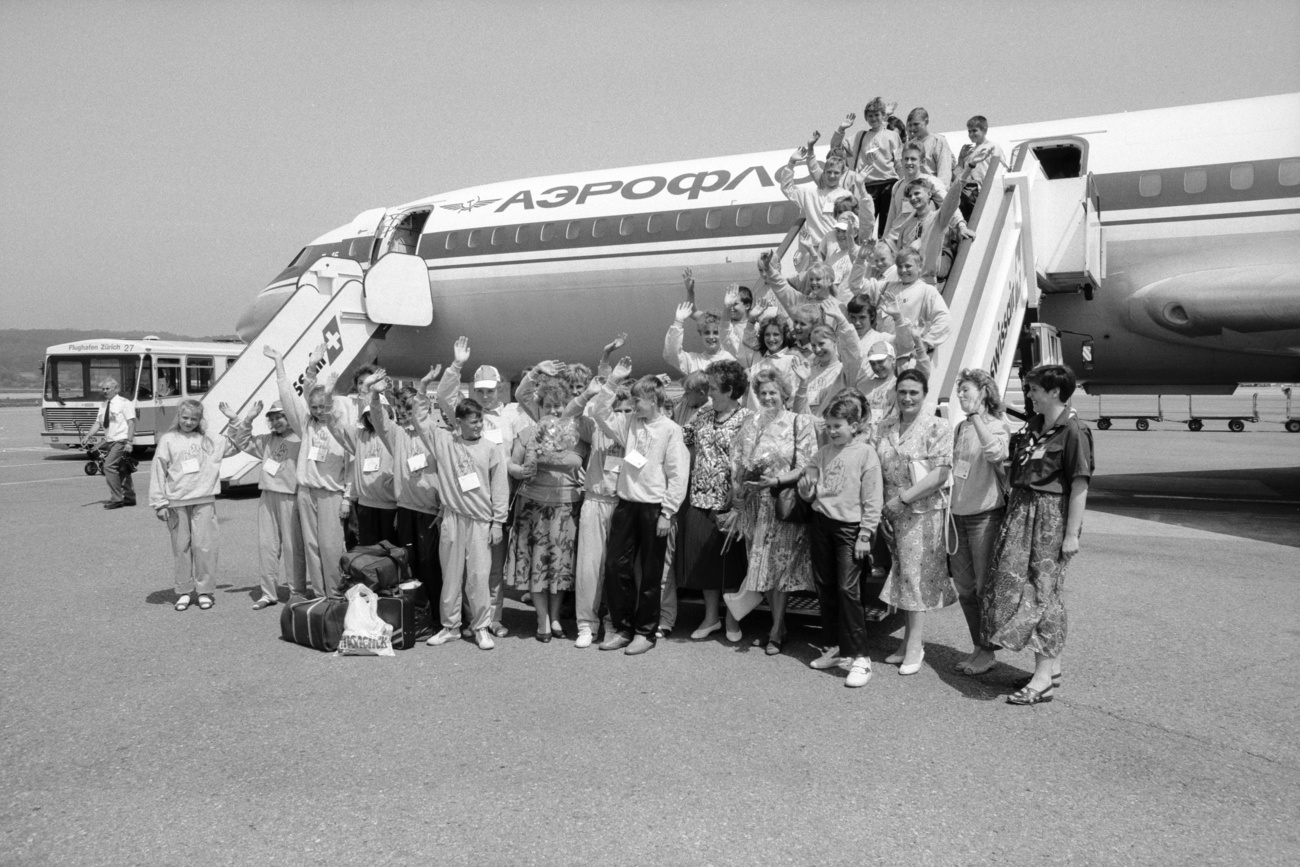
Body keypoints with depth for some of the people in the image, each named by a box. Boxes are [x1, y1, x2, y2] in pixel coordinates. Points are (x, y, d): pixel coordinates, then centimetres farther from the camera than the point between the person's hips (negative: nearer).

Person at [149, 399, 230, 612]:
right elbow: (158, 472, 2)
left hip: (204, 500, 0)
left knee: (204, 546, 0)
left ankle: (205, 591, 10)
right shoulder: (168, 440, 3)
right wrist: (159, 503, -2)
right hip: (177, 502, 0)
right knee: (181, 547, 7)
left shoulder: (209, 440, 7)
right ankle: (183, 591, 17)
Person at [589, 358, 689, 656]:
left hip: (654, 508, -5)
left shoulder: (670, 430, -8)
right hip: (626, 504, 5)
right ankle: (623, 628, 20)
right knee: (615, 566, 5)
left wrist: (667, 513, -13)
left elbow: (678, 475, -10)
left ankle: (645, 632, 19)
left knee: (651, 574, 6)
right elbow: (600, 413, 8)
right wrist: (613, 381, -1)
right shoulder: (630, 423, 7)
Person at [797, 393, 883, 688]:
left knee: (848, 590, -10)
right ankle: (835, 648, 24)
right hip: (821, 523, 6)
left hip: (850, 527, -6)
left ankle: (859, 657, -3)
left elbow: (872, 501, -7)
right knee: (825, 588, 10)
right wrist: (806, 487, -12)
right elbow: (808, 494, 11)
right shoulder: (822, 454, 8)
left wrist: (865, 536, -11)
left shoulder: (865, 454, -6)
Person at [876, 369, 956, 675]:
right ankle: (909, 640, 20)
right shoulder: (885, 426, 9)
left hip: (922, 512, -5)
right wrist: (881, 504, -2)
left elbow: (940, 474, -15)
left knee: (916, 573, -2)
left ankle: (914, 644, 7)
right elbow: (877, 466, 11)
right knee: (903, 573, 11)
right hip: (891, 511, 5)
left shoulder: (937, 428, -8)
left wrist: (904, 498, -18)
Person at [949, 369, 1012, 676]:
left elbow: (996, 453, -30)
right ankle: (977, 647, 24)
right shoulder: (961, 428, 13)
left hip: (985, 515, -7)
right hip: (959, 515, 7)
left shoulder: (997, 426, -7)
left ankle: (988, 651, 12)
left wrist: (976, 414, -24)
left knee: (985, 586, 0)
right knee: (964, 587, 12)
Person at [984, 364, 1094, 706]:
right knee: (1013, 581, 8)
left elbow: (1079, 485, -15)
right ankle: (1051, 666, 20)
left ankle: (1044, 679, 5)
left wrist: (1072, 534, -17)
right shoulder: (1034, 425, 13)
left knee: (1043, 590, -4)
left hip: (1052, 514, -8)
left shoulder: (1073, 431, -12)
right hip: (1021, 509, 8)